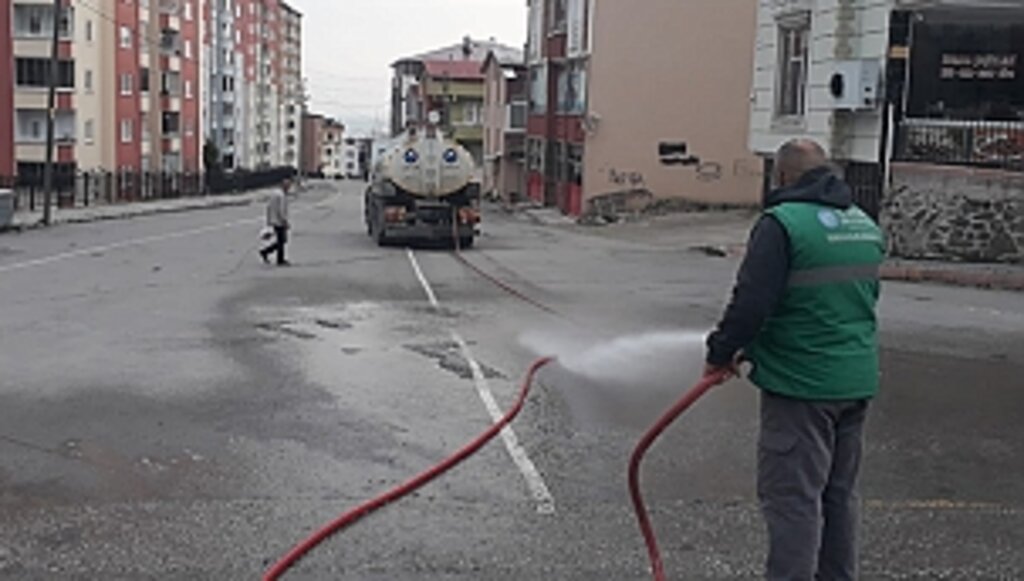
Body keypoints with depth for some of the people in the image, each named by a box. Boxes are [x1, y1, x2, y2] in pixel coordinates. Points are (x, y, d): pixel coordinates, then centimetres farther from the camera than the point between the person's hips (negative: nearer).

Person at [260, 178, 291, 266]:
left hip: (274, 221, 9)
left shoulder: (274, 193, 11)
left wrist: (269, 220, 19)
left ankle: (265, 252, 14)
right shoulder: (282, 196, -19)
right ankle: (280, 261, 8)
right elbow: (281, 211, -24)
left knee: (282, 241, 15)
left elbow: (269, 207, 15)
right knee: (281, 241, 0)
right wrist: (286, 223, -18)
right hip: (279, 222, -9)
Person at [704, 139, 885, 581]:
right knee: (839, 494, 18)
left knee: (792, 497, -3)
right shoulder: (865, 225, 12)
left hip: (800, 384, -8)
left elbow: (752, 301, -20)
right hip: (857, 382, 8)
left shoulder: (783, 222, -15)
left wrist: (722, 353, -3)